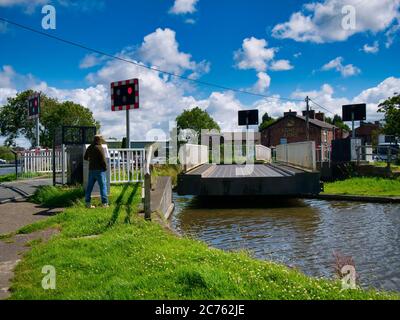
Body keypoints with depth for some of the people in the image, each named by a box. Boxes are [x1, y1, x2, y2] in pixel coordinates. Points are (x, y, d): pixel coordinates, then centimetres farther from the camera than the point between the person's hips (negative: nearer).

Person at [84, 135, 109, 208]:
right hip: (99, 170, -7)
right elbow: (103, 159, -16)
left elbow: (85, 158, 21)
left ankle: (88, 203, 11)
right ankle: (105, 203, -4)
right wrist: (105, 167, -3)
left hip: (91, 169, 7)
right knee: (103, 186, -3)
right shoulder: (99, 147, -12)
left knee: (90, 186, 9)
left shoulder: (89, 147, 11)